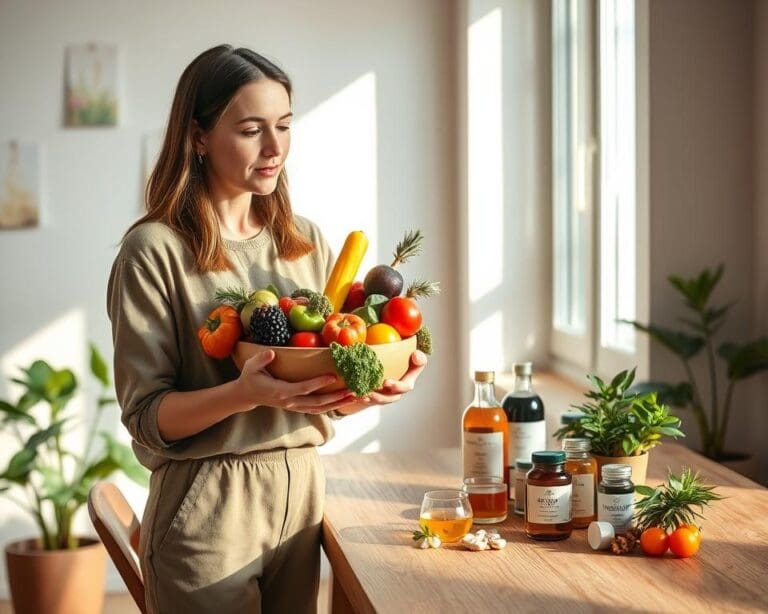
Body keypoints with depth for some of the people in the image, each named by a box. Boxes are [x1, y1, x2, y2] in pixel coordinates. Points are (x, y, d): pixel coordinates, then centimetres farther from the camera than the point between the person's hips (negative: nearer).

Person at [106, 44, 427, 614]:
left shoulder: (308, 242, 7)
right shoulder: (156, 250, -10)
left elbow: (333, 393, 11)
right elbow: (147, 418, -12)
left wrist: (372, 386, -11)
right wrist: (245, 394, -29)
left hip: (302, 488, 5)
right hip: (207, 501, -5)